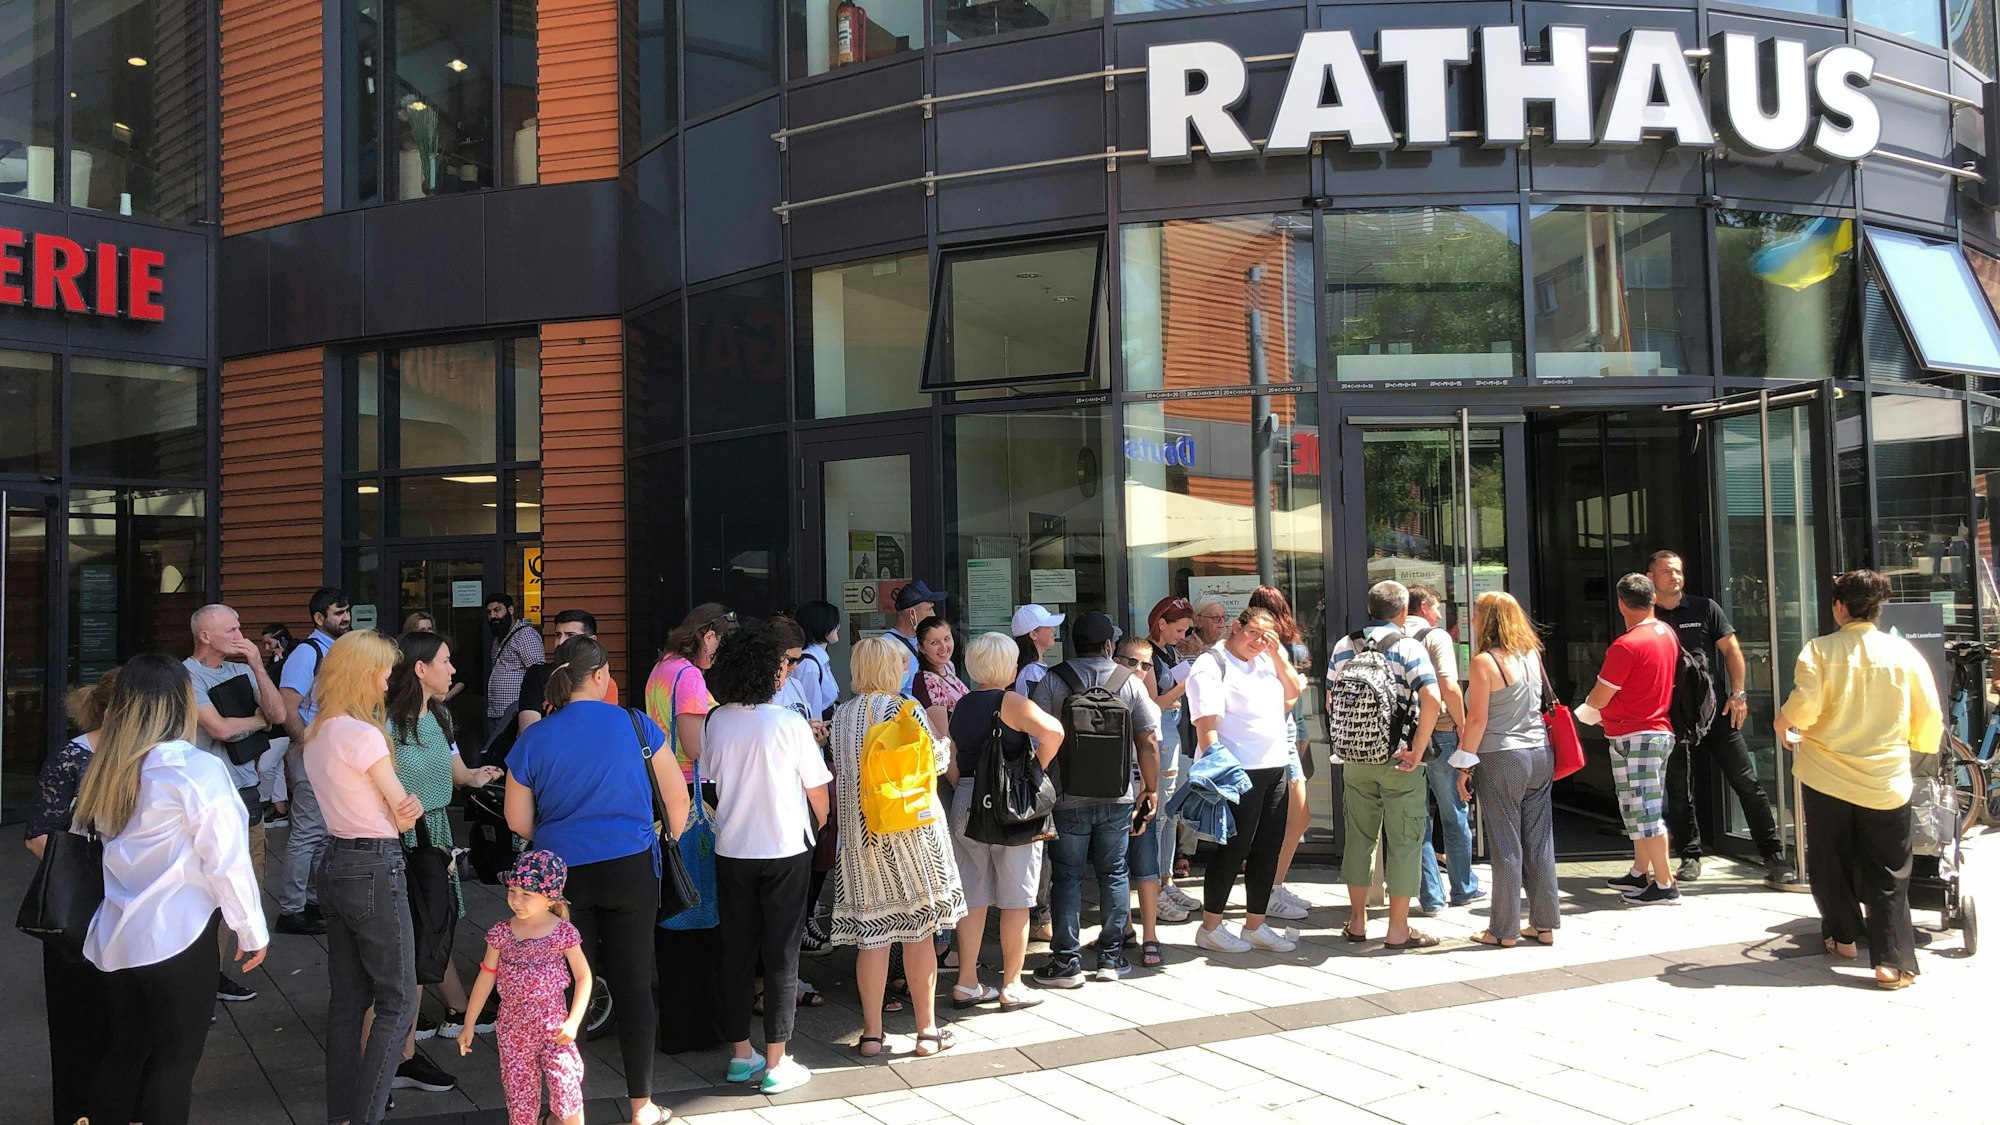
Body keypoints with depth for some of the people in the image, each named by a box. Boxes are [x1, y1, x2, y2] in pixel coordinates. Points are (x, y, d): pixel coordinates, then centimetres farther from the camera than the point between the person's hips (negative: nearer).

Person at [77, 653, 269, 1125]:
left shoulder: (105, 769, 4)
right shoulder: (196, 769, -16)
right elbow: (227, 858, -15)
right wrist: (252, 930, -6)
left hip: (114, 938, 6)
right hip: (177, 938, -6)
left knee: (121, 1056, 18)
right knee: (173, 1062, 7)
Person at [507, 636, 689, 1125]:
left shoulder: (533, 740, -1)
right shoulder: (636, 726, -4)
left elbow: (518, 820, 4)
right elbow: (678, 799, 2)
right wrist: (673, 843, 20)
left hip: (562, 873, 1)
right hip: (630, 869, -1)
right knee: (633, 984, 7)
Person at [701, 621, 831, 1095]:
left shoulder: (716, 721, -4)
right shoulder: (790, 723, -15)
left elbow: (711, 780, 9)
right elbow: (818, 793, -8)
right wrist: (818, 827, 12)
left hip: (731, 851, 4)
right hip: (784, 850, -4)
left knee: (737, 950, 14)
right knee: (781, 954, 4)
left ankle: (741, 1054, 23)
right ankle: (776, 1064, 9)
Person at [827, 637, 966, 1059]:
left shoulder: (841, 715, 4)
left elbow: (839, 774, 10)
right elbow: (935, 762, -1)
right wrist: (946, 743, 18)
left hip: (860, 834, 3)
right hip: (910, 828, -3)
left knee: (872, 931, 7)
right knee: (919, 930, 6)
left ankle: (871, 1031, 12)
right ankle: (927, 1029, 14)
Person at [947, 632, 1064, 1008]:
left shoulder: (961, 706, 9)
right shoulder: (1010, 702, -11)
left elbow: (950, 766, 11)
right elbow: (1053, 732, -27)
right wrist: (1037, 768, -13)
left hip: (965, 807, 6)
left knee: (973, 898, 12)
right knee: (1016, 900, 5)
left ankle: (966, 984, 17)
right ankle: (1011, 987, 10)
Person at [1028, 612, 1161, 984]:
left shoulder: (1052, 680, -5)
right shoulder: (1130, 682, -1)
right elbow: (1148, 741, -1)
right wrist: (1151, 788, 10)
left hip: (1067, 798, -1)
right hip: (1117, 798, 1)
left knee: (1066, 876, 5)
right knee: (1114, 874, 12)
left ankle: (1066, 960, 6)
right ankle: (1111, 957, 17)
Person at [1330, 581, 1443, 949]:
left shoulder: (1343, 647, 5)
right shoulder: (1409, 648, -10)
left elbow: (1330, 701, 10)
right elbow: (1432, 699, -23)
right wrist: (1417, 750, -17)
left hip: (1354, 758, 5)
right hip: (1398, 760, -4)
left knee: (1358, 837, 14)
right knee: (1403, 841, 4)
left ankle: (1357, 922, 22)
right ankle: (1398, 929, 8)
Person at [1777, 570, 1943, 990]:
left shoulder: (1820, 649, -7)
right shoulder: (1904, 651, -2)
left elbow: (1804, 703, -19)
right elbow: (1930, 716, 1)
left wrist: (1783, 724, 2)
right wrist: (1919, 747, 22)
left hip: (1827, 775, -1)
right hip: (1886, 780, 1)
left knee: (1830, 862, 18)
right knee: (1888, 874, 7)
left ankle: (1843, 936, 30)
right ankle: (1892, 962, 0)